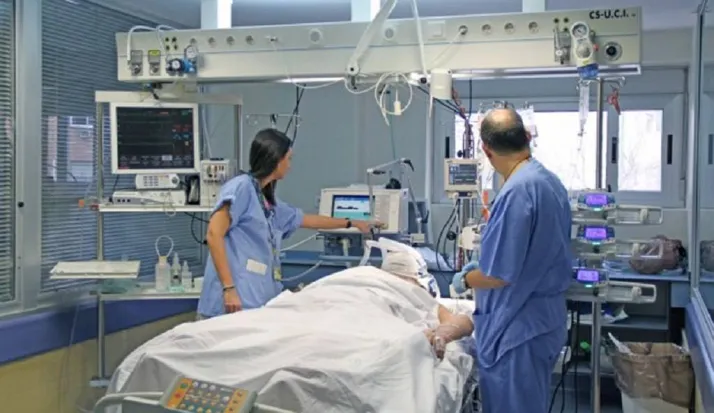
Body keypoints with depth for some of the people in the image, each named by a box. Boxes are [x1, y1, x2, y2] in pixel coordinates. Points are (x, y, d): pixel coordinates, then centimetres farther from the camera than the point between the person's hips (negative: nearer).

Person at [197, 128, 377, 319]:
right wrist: (228, 288, -20)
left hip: (257, 303, 8)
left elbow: (308, 220, 36)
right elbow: (214, 235, -13)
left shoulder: (270, 202, 20)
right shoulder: (241, 186, -4)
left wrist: (352, 223, 47)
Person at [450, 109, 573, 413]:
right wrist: (481, 266, 19)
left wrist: (465, 280, -3)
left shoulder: (517, 191, -23)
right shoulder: (551, 181, 6)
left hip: (518, 328, -9)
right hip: (543, 319, 9)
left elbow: (500, 274, -22)